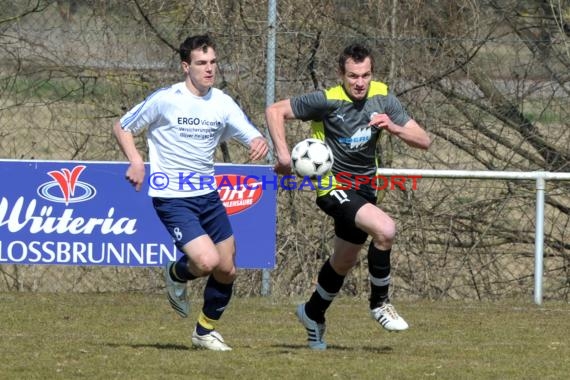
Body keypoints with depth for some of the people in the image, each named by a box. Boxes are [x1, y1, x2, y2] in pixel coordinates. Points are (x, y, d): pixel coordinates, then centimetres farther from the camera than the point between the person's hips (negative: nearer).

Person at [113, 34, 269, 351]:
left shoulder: (222, 103, 2)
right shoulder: (165, 99, -11)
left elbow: (254, 137, 3)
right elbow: (123, 127, 0)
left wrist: (261, 144, -23)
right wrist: (136, 161, -18)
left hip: (208, 195, 6)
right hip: (171, 197, -6)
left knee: (227, 270, 8)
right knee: (207, 261, -23)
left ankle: (205, 331, 31)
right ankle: (177, 275, 14)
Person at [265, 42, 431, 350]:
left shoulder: (382, 98, -4)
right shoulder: (327, 100, -17)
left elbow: (423, 141, -5)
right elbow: (275, 111, -11)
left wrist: (393, 127, -23)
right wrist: (283, 154, -21)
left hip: (364, 188, 6)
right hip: (334, 185, -6)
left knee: (344, 261, 20)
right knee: (385, 229, -28)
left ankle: (313, 313, 45)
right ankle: (379, 302, -9)